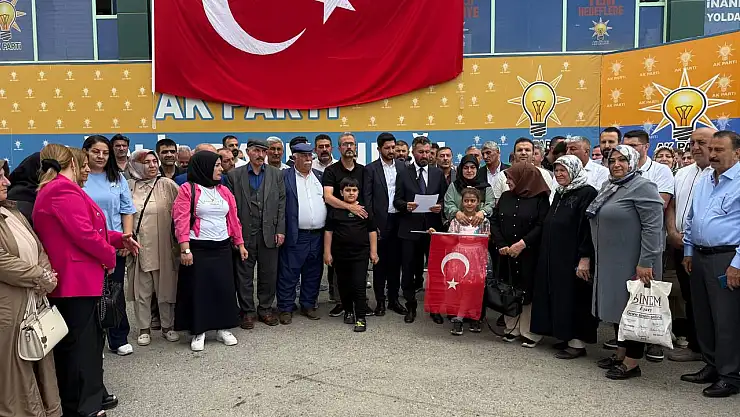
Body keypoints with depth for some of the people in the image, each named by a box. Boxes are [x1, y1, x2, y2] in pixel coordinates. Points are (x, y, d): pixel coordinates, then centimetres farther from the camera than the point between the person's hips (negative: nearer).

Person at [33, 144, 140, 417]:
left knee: (90, 338, 18)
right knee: (78, 343, -1)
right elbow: (83, 233, -23)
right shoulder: (64, 190, -17)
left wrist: (119, 239, 16)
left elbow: (82, 230, 20)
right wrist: (109, 256, -8)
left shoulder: (51, 190, 19)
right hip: (75, 279, -11)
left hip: (74, 278, 11)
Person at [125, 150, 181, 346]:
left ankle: (168, 326, 22)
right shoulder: (129, 186, 3)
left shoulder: (167, 184, -1)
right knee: (141, 290, 7)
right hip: (138, 247, 1)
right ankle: (144, 329, 19)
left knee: (165, 287, 9)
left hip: (162, 247, -1)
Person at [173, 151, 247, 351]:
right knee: (198, 289, 3)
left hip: (222, 247, 5)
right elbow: (181, 220, -12)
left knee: (224, 288, 7)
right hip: (198, 248, -5)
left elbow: (233, 218, 13)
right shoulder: (187, 189, -6)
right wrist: (185, 249, -20)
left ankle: (223, 328, 20)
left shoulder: (223, 190, 11)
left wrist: (240, 243, 11)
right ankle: (198, 332, 15)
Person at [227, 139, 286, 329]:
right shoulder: (235, 175, 3)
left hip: (269, 233, 1)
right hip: (244, 233, -1)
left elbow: (281, 204, 5)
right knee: (244, 274, 5)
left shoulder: (276, 174, 7)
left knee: (268, 274, 8)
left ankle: (265, 309, 22)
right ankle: (247, 311, 18)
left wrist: (280, 230, -1)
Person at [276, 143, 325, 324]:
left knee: (313, 274, 13)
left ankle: (308, 305, 25)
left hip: (318, 235, 5)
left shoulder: (321, 176, 12)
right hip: (295, 236, -4)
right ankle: (286, 309, 13)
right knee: (288, 274, 2)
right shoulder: (284, 176, -2)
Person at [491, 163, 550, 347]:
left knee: (528, 290, 0)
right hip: (505, 254, 5)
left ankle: (530, 333, 10)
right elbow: (494, 220, 6)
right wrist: (501, 245, -6)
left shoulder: (540, 199, -4)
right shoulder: (505, 196, 10)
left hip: (528, 255, -4)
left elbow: (541, 225, -12)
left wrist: (522, 244, -19)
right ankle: (512, 328, 20)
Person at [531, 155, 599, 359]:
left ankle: (578, 342, 6)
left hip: (573, 258, -8)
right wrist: (547, 255, 15)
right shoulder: (559, 193, 15)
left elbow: (589, 228, -18)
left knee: (574, 298, -3)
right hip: (554, 257, 9)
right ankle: (567, 337, 21)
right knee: (559, 296, 11)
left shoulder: (587, 193, -11)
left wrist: (585, 258, -22)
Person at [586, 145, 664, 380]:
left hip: (633, 264, -9)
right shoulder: (609, 187, 13)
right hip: (611, 262, 9)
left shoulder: (642, 187, -14)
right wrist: (598, 257, 19)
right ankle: (620, 354, 29)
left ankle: (632, 363, 10)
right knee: (617, 306, 16)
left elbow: (653, 227, -20)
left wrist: (646, 263, -24)